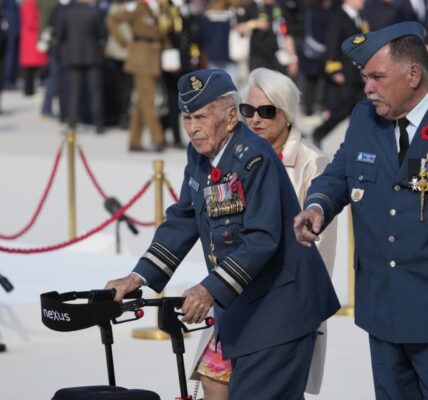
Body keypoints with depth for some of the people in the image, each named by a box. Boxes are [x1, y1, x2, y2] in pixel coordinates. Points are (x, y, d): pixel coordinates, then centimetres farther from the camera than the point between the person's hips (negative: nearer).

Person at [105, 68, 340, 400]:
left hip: (279, 307, -9)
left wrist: (211, 291, -35)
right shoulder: (199, 155, 5)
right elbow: (182, 221, 12)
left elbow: (261, 238, -27)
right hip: (242, 309, 9)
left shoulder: (255, 158, -20)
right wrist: (138, 278, 1)